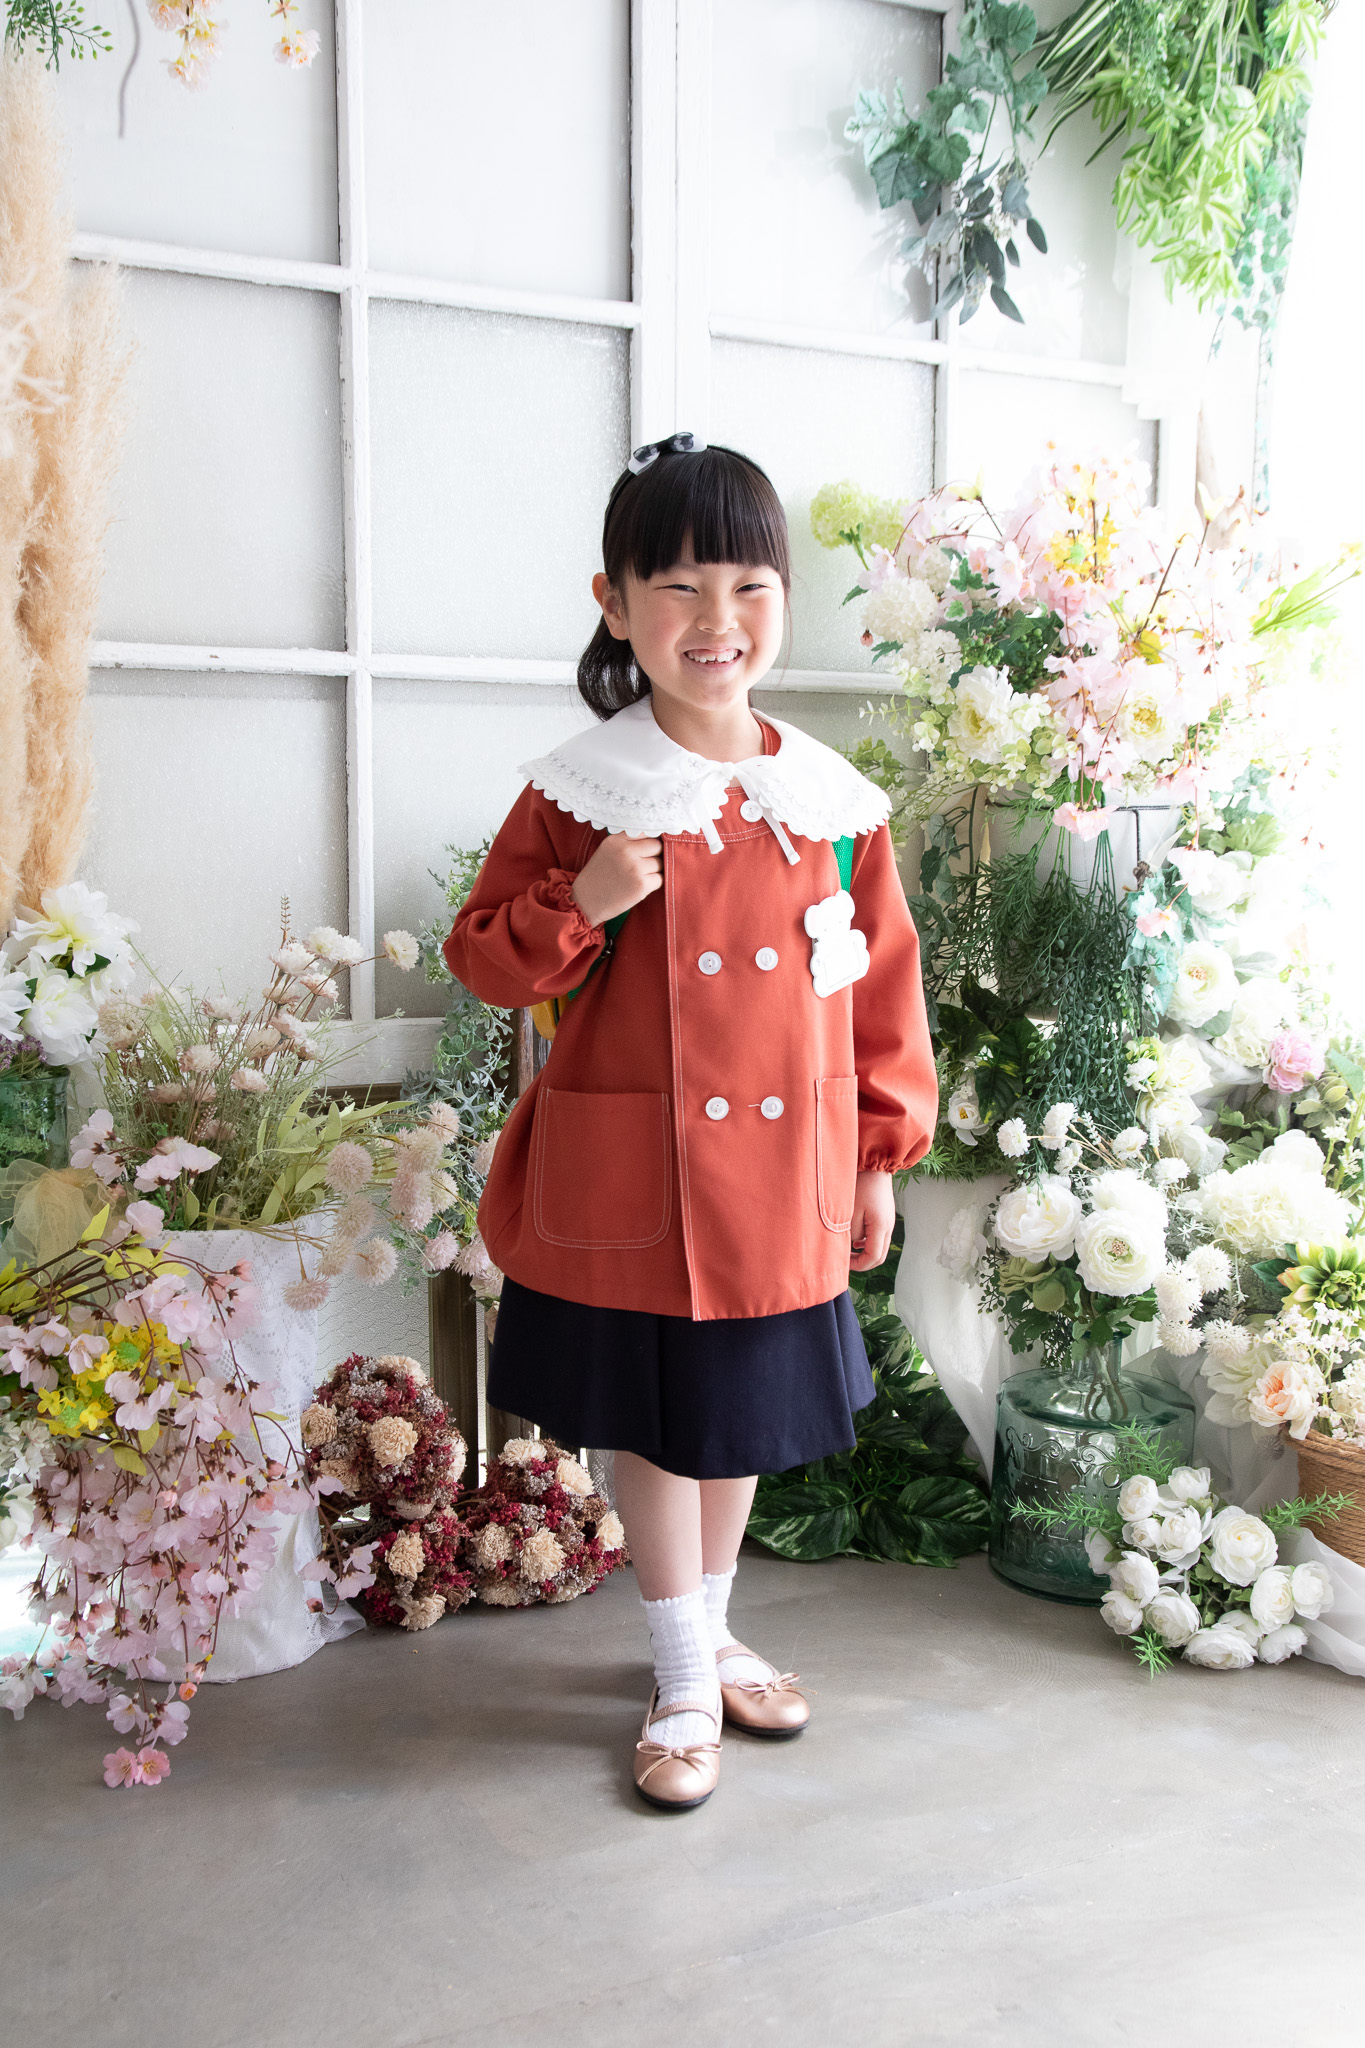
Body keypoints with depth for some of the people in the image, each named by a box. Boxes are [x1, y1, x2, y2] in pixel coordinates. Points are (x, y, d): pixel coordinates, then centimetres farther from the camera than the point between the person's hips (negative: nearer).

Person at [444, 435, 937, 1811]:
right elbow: (484, 958, -3)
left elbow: (882, 986, 6)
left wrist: (881, 1153, 7)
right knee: (654, 1426, 12)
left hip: (782, 1182, 3)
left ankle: (712, 1626, 44)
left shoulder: (834, 803, 0)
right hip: (626, 1180, -2)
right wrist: (580, 904, -21)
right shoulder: (580, 792, -7)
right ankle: (684, 1678, 32)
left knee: (742, 1419, 19)